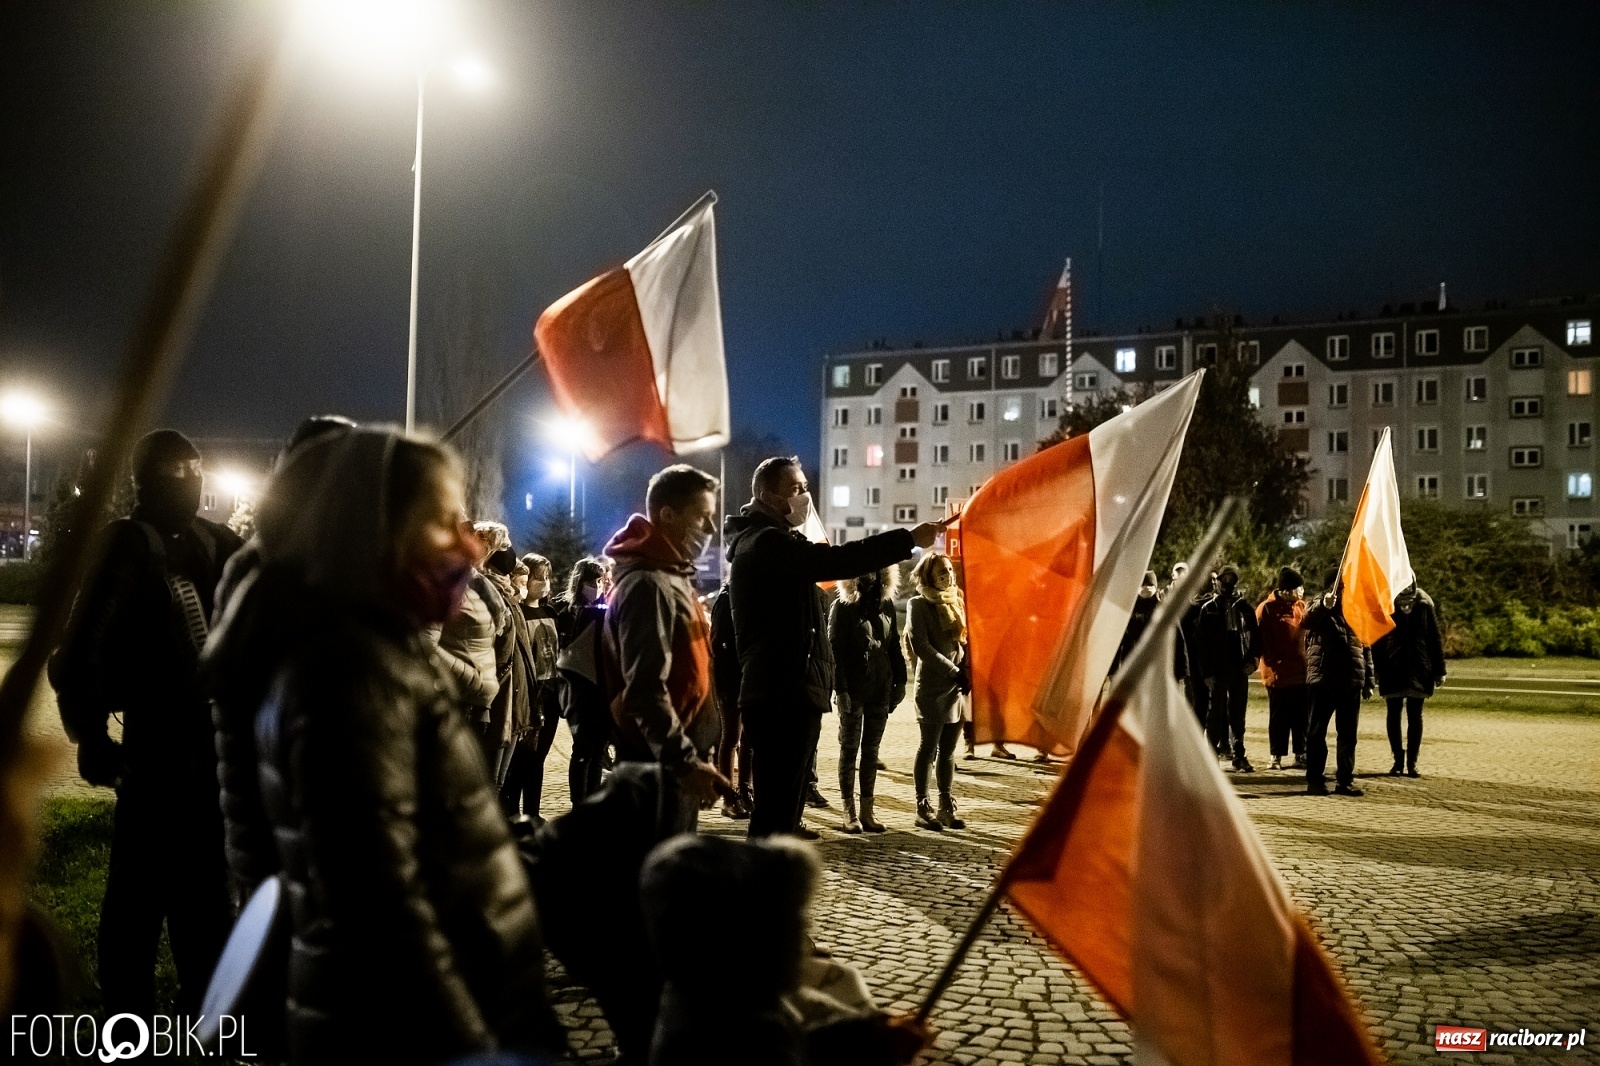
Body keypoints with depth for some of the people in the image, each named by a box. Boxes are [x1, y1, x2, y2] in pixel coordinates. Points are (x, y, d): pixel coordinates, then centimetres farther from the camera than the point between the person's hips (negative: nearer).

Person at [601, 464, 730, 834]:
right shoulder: (649, 585, -18)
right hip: (661, 764, -10)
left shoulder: (671, 577, 15)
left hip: (673, 759, 10)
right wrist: (685, 761, -25)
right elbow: (646, 690, -25)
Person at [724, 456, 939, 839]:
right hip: (783, 697, -11)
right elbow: (836, 561, -24)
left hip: (783, 695, 11)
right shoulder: (767, 543, -11)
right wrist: (909, 539, -20)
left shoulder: (770, 543, 24)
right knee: (777, 806, -11)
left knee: (779, 801, 13)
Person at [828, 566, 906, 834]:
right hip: (853, 689, -4)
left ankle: (867, 812, 12)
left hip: (880, 688, 5)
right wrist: (840, 689, -15)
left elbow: (894, 645, 13)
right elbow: (835, 650, -10)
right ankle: (850, 813, 7)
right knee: (849, 749, 3)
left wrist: (900, 681, 7)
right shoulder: (841, 607, -5)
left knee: (871, 751, 7)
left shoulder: (886, 605, 9)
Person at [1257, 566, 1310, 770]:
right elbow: (1262, 640, -8)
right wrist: (1273, 664, -11)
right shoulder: (1267, 608, -6)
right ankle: (1276, 757, 12)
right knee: (1279, 719, 4)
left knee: (1302, 718, 8)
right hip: (1278, 675, -4)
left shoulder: (1302, 606, 10)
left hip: (1302, 674, 4)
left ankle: (1301, 756, 16)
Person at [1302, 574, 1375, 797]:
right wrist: (1324, 606, -35)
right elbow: (1305, 623, -21)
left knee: (1348, 734, 7)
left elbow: (1366, 648, 17)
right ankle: (1314, 780, 6)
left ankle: (1345, 780, 15)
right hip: (1323, 680, -4)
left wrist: (1368, 680, 13)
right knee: (1317, 731, 0)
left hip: (1352, 682, 4)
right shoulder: (1320, 611, 3)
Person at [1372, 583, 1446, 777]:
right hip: (1392, 671, 0)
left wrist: (1439, 670, 2)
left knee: (1415, 717, 4)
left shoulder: (1424, 605, -4)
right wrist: (1376, 671, -3)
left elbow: (1435, 639, 3)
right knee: (1394, 715, 5)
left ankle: (1412, 762, 11)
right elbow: (1377, 640, -1)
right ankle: (1398, 760, 15)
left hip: (1419, 671, 0)